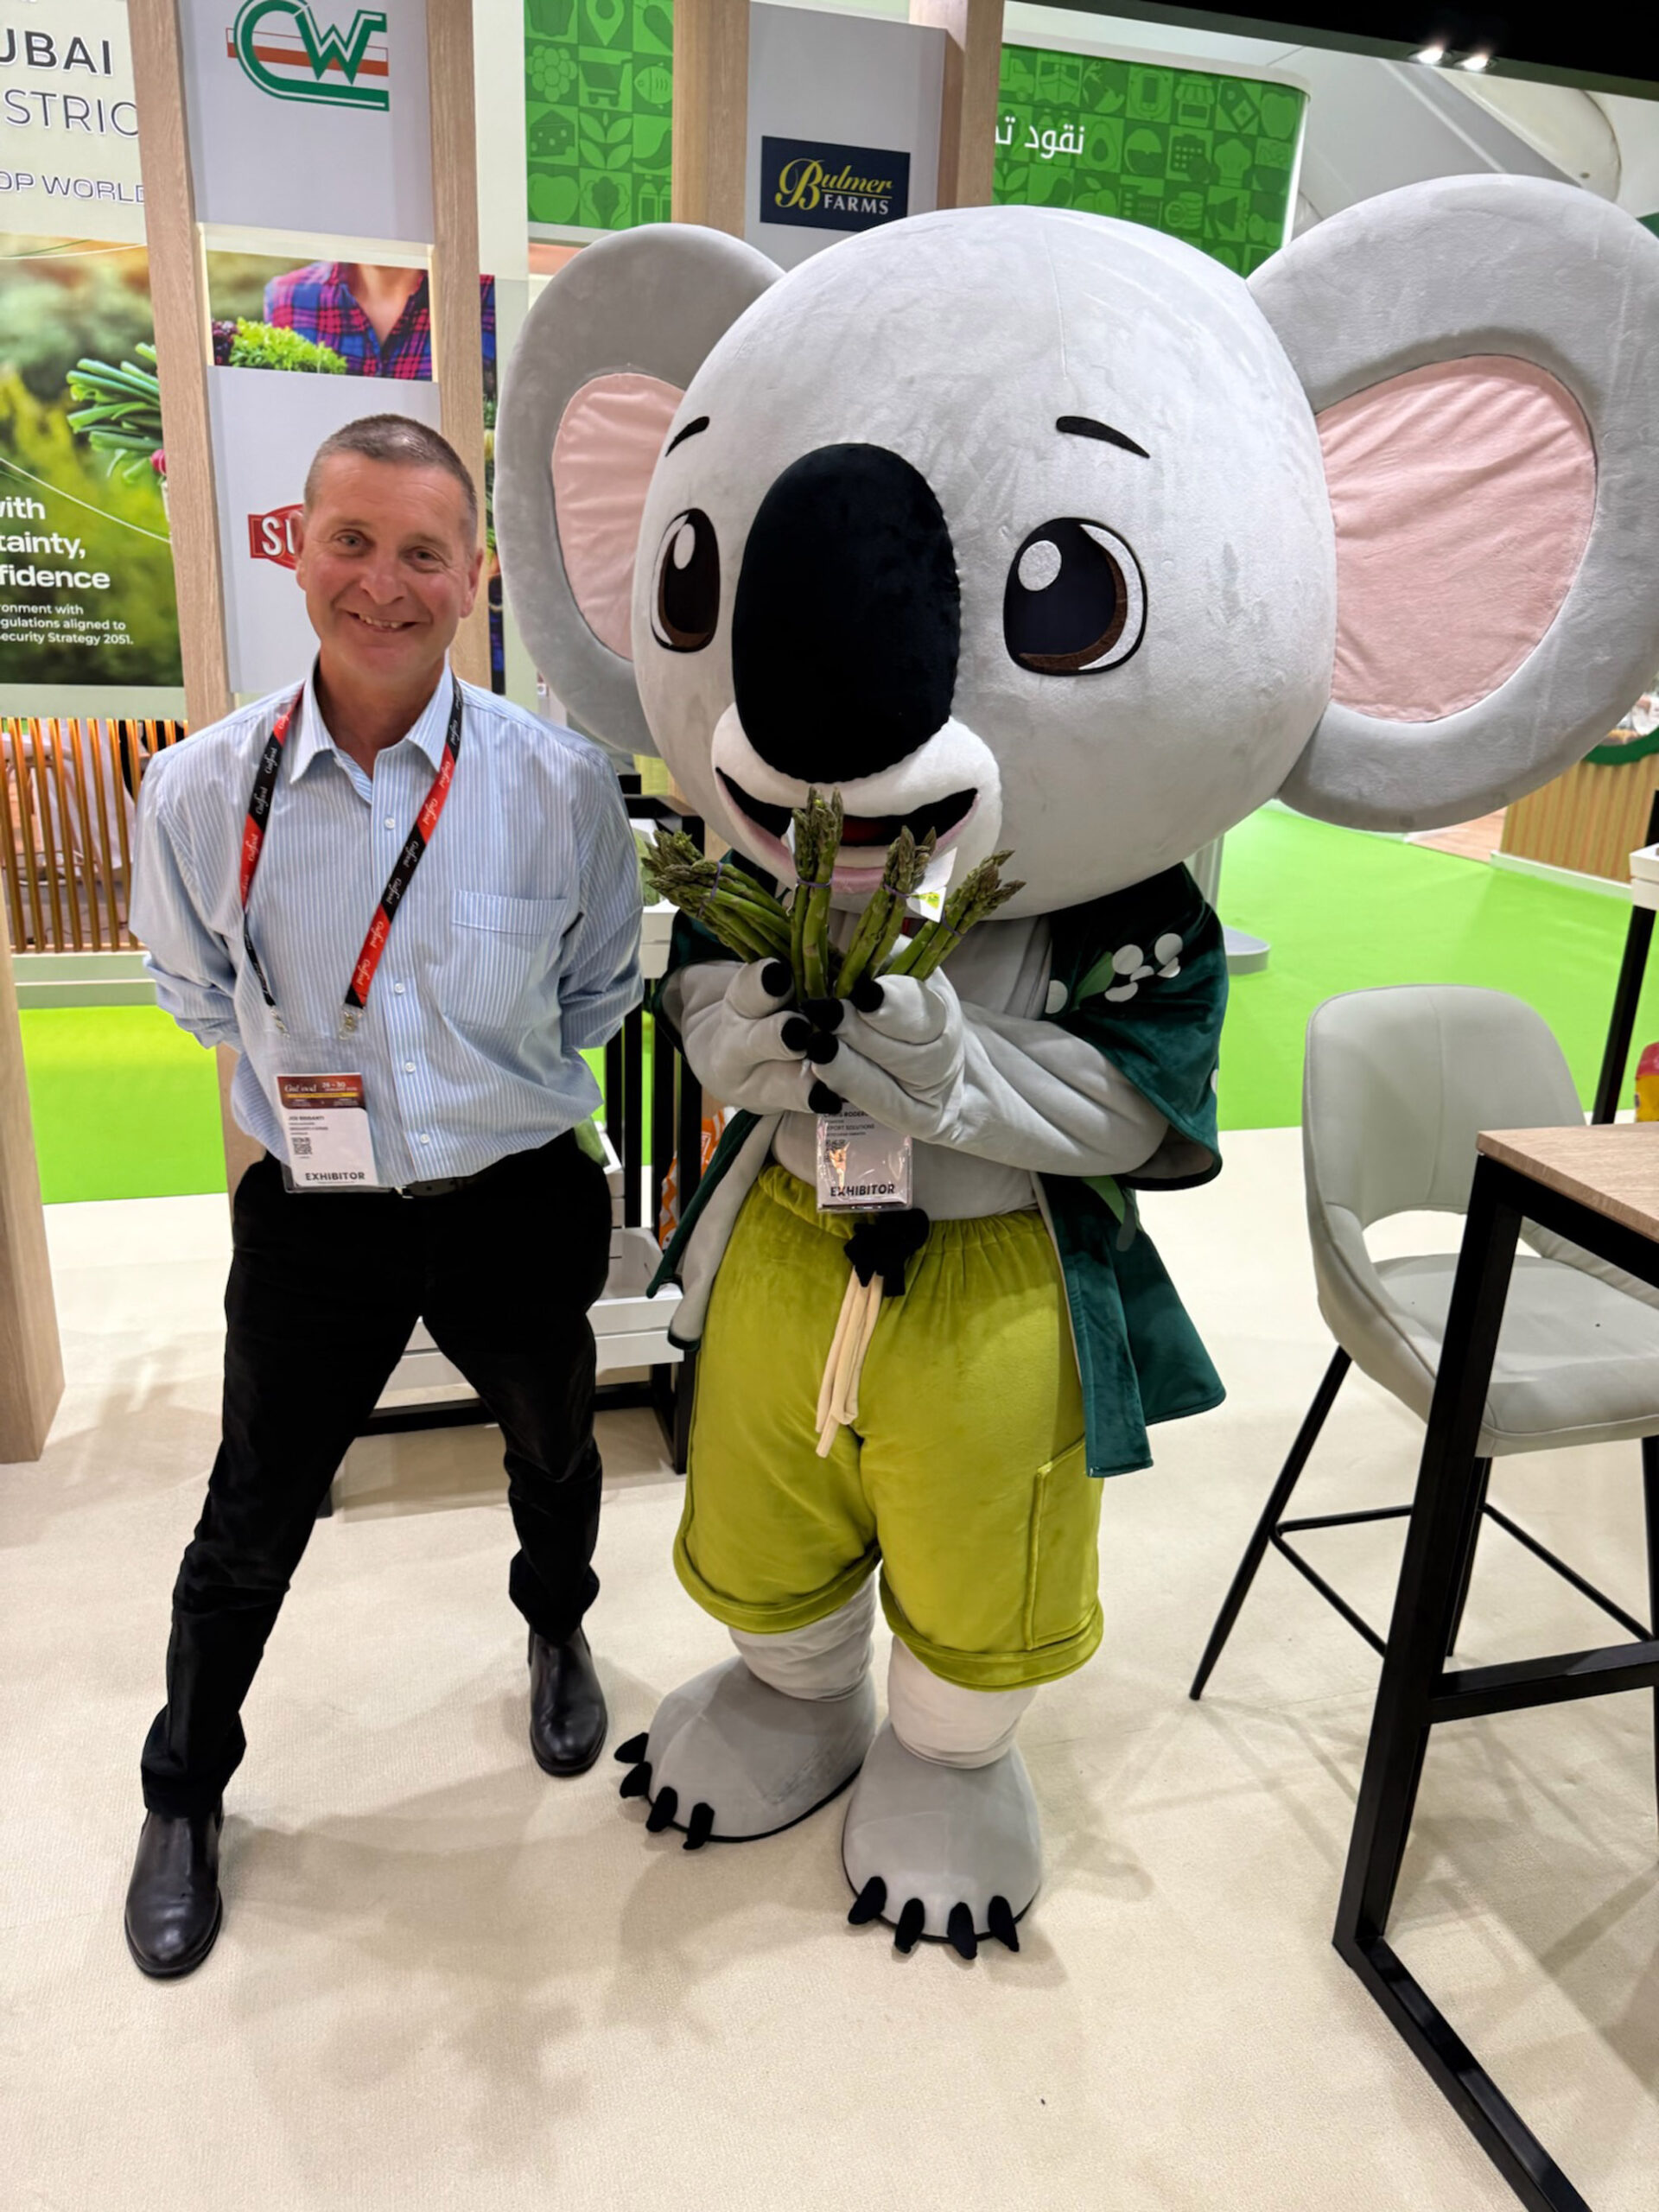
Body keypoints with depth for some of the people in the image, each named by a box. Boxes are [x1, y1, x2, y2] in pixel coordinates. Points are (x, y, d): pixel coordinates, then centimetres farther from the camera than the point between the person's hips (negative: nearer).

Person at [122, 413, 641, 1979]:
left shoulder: (561, 784, -16)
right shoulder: (201, 790, -13)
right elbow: (196, 990, 7)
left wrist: (503, 1086, 2)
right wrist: (307, 1078, 6)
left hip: (516, 1200, 1)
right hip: (313, 1212, 0)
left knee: (552, 1453, 24)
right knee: (253, 1521, 13)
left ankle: (556, 1631, 59)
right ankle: (183, 1793, 43)